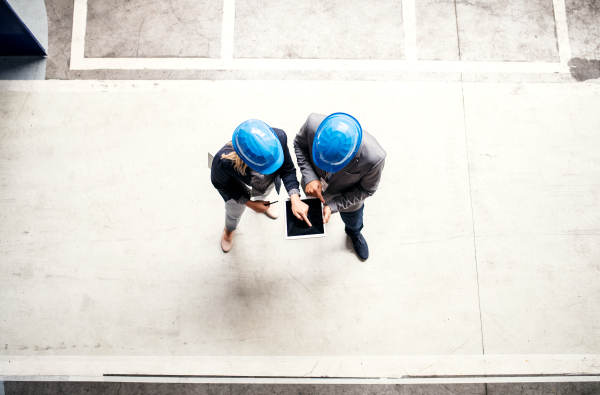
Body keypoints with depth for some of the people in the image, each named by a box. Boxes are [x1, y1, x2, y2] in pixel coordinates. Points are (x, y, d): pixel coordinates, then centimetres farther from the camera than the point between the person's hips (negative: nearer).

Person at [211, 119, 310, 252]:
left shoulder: (278, 137, -43)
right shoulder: (224, 161, -48)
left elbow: (287, 169, -24)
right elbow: (219, 184, -23)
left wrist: (295, 199, -37)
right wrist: (250, 204, -20)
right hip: (238, 191, -1)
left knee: (263, 195, 39)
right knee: (234, 213, 33)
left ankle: (261, 201, 79)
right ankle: (229, 229, 71)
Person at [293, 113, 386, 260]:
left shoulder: (374, 158, -45)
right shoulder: (313, 123, -42)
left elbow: (366, 190, -23)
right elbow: (300, 144, -17)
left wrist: (333, 206, -31)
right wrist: (309, 177, -31)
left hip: (347, 197, -1)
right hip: (314, 186, 1)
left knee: (353, 222, 33)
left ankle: (354, 233, 71)